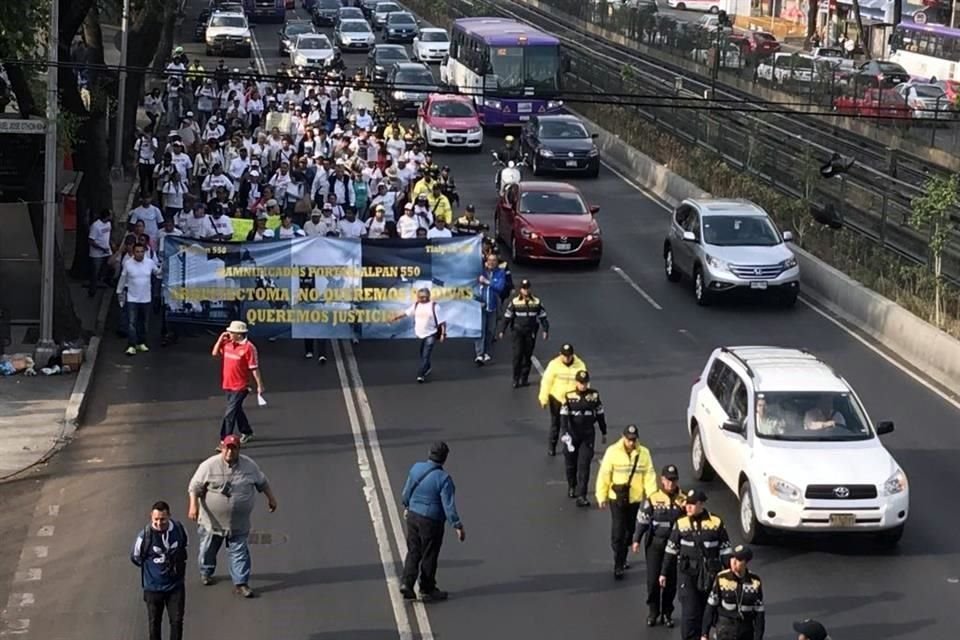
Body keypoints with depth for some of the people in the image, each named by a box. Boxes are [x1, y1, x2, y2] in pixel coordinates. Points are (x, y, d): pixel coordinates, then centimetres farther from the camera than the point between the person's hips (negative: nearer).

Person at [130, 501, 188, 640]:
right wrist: (152, 568, 3)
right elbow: (135, 558, -4)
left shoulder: (178, 529, -12)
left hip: (176, 585, 2)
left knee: (177, 620, 5)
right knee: (154, 623, 13)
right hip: (153, 587, -2)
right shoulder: (145, 535, -22)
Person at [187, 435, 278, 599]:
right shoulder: (209, 466, -15)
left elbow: (262, 483, 10)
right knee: (208, 549, 17)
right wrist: (193, 505, -22)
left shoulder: (249, 465, -6)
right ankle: (206, 573, 42)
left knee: (240, 552, 2)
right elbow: (195, 487, -11)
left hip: (238, 524, 1)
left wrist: (271, 498, 15)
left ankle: (240, 583, 8)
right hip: (212, 521, -1)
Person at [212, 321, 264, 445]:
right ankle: (246, 432, 39)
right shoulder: (227, 343, 3)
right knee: (237, 410, 21)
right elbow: (215, 353, 8)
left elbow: (254, 368, -15)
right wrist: (220, 338, -2)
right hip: (228, 384, 8)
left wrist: (259, 385, -13)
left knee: (230, 413, -8)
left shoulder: (248, 347, -18)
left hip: (240, 387, -8)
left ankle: (225, 440, -3)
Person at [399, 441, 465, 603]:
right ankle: (427, 590, 22)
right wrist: (457, 526, -15)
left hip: (413, 516, 5)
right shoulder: (443, 478, -21)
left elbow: (406, 491, 9)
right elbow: (449, 505, -21)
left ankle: (407, 583, 3)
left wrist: (406, 507, 27)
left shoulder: (416, 468, -4)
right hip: (431, 521, -5)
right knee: (429, 556, 9)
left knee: (413, 552, 16)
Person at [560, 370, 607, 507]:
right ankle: (572, 486, 41)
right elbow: (564, 416, -13)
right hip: (573, 434, 0)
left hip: (588, 435, 0)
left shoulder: (594, 395, -2)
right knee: (571, 463, 14)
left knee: (584, 465, -8)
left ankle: (581, 495, -10)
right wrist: (565, 434, -24)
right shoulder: (569, 397, -8)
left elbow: (600, 414, 8)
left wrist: (604, 433, 15)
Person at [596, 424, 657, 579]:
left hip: (635, 498, 3)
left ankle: (622, 559, 34)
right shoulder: (613, 452, -10)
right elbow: (604, 475, -7)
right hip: (617, 498, -3)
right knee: (618, 532, -7)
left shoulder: (643, 453, -3)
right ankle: (618, 566, -2)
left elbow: (649, 475, -4)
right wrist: (602, 496, -7)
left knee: (629, 531, 15)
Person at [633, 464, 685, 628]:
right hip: (655, 543, -1)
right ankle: (653, 612, 16)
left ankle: (667, 613, 21)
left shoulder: (683, 500, -2)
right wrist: (637, 540, -3)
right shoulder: (653, 498, -5)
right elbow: (642, 520, 0)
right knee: (653, 579, 1)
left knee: (671, 580, 7)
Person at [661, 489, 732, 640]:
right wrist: (664, 573, 10)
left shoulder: (716, 523, -2)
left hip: (709, 575, 1)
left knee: (706, 611, 10)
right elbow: (671, 550, 8)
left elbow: (725, 550, 4)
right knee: (690, 612, -9)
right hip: (687, 573, -1)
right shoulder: (681, 524, 0)